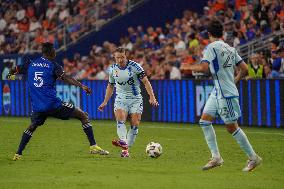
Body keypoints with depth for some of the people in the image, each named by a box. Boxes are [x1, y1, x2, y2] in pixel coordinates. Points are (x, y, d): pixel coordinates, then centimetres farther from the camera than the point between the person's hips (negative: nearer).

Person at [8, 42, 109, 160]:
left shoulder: (30, 64, 13)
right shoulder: (52, 66, 0)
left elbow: (14, 71, 27)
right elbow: (66, 78, -16)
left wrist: (11, 74, 50)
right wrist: (82, 86, -23)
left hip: (37, 107, 5)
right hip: (53, 104, -5)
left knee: (32, 126, 31)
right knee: (83, 116, 5)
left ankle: (18, 154, 20)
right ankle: (93, 146, -4)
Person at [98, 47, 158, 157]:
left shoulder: (134, 66, -11)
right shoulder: (112, 69, 2)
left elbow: (145, 82, -8)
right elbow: (110, 86, 17)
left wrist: (152, 97, -18)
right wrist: (105, 102, 16)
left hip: (135, 99, -2)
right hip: (121, 99, 2)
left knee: (134, 125, -10)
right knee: (120, 120, -24)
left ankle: (126, 148, -4)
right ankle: (123, 143, -42)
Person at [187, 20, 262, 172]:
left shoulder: (211, 47, -12)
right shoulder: (230, 49, 12)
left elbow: (204, 67, -23)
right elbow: (244, 69, 11)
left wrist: (191, 67, -5)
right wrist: (235, 80, 25)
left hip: (225, 93, -9)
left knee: (231, 127, -2)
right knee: (204, 121, 8)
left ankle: (253, 158, 6)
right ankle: (216, 157, 6)